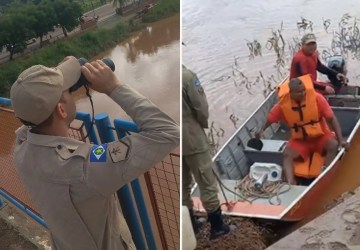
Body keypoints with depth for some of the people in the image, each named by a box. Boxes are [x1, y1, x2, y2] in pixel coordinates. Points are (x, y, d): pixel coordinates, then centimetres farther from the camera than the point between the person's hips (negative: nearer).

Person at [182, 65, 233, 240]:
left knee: (183, 185, 18)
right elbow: (201, 107, -15)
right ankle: (216, 226, 17)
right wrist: (203, 124, 6)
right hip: (191, 137, -5)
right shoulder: (186, 76, -17)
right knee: (206, 182, 7)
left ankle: (189, 225, 30)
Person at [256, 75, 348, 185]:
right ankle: (290, 184, -40)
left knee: (333, 145, -31)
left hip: (320, 136, -1)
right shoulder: (283, 104, -15)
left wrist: (340, 140, -20)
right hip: (299, 140, 1)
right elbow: (271, 118, 4)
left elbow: (332, 119, -16)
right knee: (287, 154, -25)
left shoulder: (316, 98, -20)